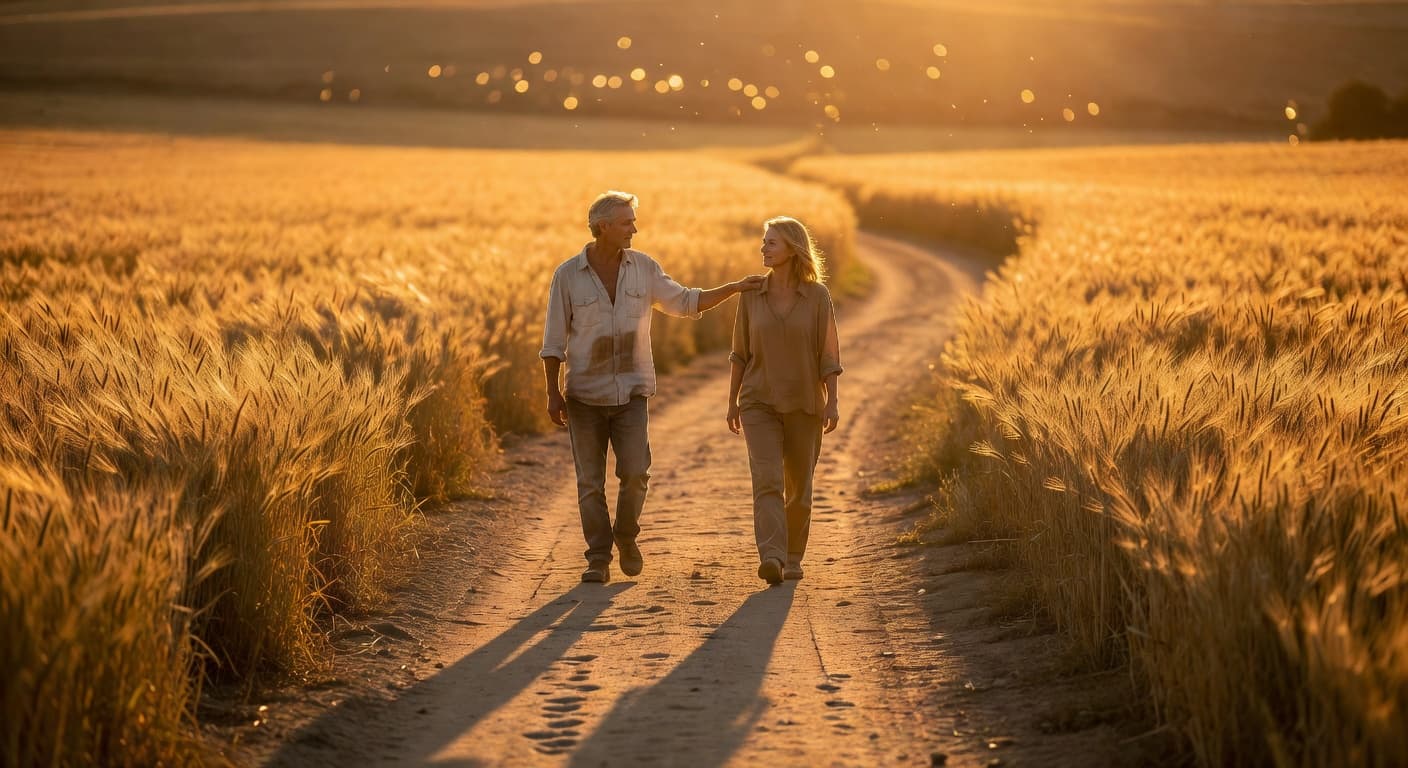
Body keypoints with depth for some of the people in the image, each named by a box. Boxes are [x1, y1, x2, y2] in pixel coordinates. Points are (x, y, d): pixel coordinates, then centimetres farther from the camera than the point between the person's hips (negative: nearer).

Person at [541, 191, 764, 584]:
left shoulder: (643, 267, 1)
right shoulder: (567, 274, -6)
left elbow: (685, 303, 9)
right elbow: (554, 339, -3)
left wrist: (735, 287, 0)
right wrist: (553, 394, -8)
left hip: (631, 393, 1)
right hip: (585, 395, -1)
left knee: (635, 472, -10)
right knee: (591, 481, 0)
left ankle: (625, 535, 16)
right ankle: (599, 559, 9)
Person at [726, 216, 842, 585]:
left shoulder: (817, 295, -4)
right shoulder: (751, 294, 1)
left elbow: (828, 354, -3)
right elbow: (741, 352, 8)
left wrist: (832, 402, -10)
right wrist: (732, 401, 9)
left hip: (804, 404, 0)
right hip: (759, 403, 0)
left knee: (798, 486, 8)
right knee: (767, 480, -16)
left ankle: (793, 558, 24)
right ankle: (771, 559, -27)